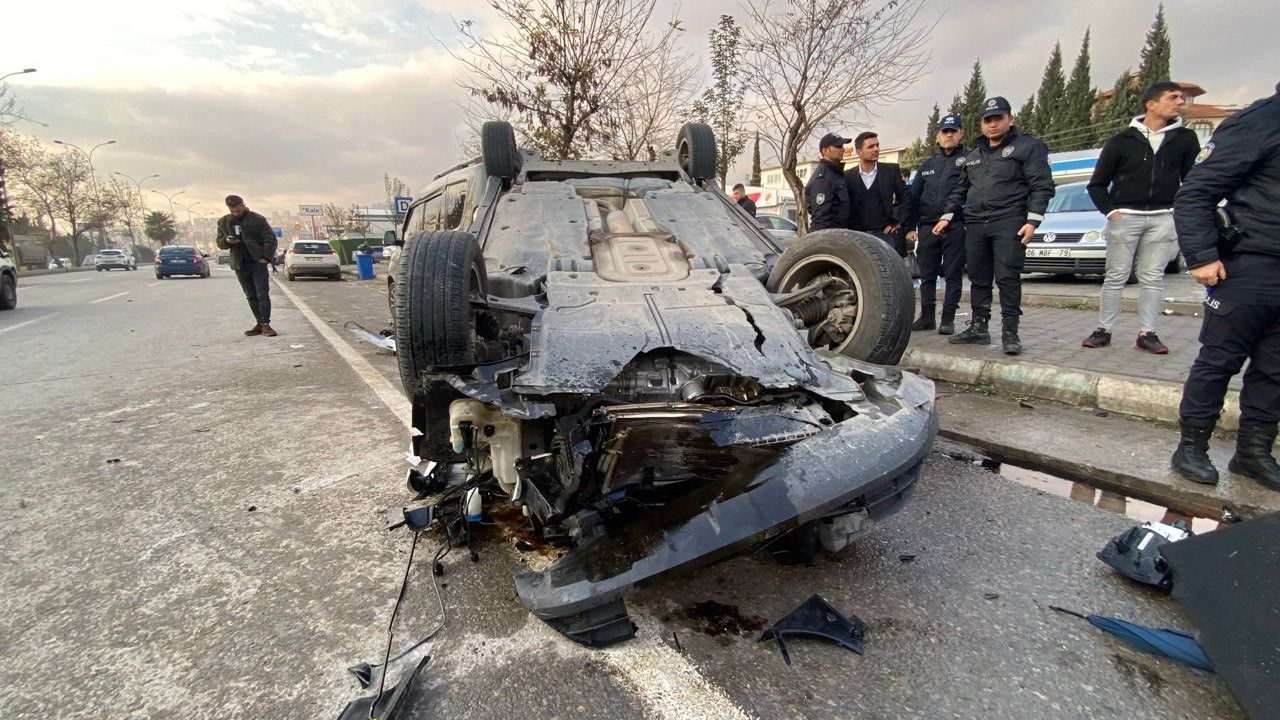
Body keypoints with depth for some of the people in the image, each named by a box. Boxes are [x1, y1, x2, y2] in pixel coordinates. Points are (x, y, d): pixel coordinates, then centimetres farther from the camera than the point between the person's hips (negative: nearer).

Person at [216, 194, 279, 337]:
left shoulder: (257, 219, -5)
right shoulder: (223, 222, 9)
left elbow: (270, 239, -6)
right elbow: (219, 243, 16)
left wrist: (266, 258, -13)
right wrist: (226, 240, -8)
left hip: (258, 263, -5)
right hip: (240, 265, 5)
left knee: (263, 295, -8)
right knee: (251, 297, 9)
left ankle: (265, 325, -8)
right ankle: (259, 324, 15)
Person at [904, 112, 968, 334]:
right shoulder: (927, 165, 18)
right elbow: (913, 197, 16)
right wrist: (910, 227, 8)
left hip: (956, 227, -4)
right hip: (927, 227, 4)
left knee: (953, 275, 0)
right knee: (927, 275, 7)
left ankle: (948, 319, 4)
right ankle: (926, 317, 15)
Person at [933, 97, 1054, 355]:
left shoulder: (1028, 147, 3)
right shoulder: (973, 156, 21)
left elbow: (1042, 186, -4)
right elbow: (959, 190, 26)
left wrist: (1032, 220, -14)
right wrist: (946, 216, 15)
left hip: (1009, 223, -6)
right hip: (975, 225, 6)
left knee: (1008, 278, -10)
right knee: (978, 279, 8)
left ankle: (1010, 332, -5)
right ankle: (978, 328, 15)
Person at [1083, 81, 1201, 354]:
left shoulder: (1185, 139, 8)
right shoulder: (1122, 140, 2)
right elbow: (1097, 184, 5)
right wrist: (1110, 211, -5)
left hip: (1163, 218, 2)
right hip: (1125, 217, -2)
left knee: (1153, 278, 3)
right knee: (1116, 277, 0)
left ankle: (1147, 333, 8)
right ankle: (1103, 330, 6)